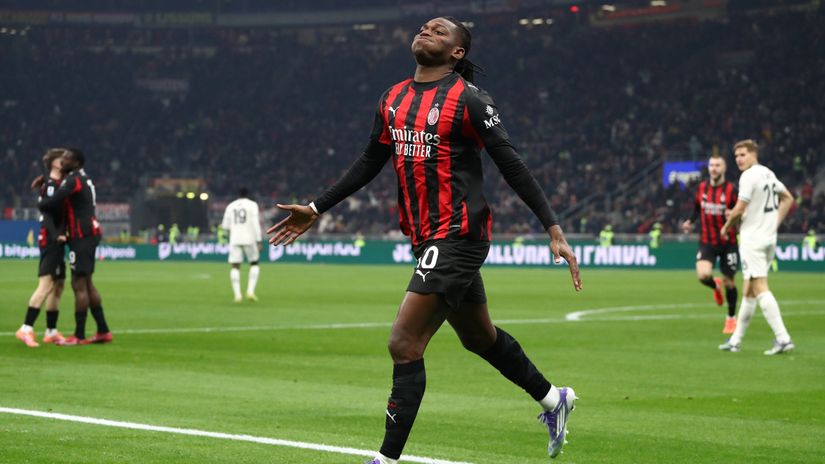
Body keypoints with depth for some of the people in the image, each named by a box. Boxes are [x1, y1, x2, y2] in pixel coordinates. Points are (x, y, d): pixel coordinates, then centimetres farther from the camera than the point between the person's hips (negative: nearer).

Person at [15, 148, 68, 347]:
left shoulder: (59, 184, 17)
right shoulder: (50, 185, -11)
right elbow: (48, 213, -20)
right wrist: (55, 236, -28)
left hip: (57, 241, 10)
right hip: (50, 240, -10)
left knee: (58, 285, 11)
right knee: (46, 284, -15)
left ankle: (51, 332, 16)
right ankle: (26, 329, -18)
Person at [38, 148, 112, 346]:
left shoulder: (73, 180, -13)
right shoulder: (84, 179, 18)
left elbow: (52, 202, -21)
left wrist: (39, 204, 1)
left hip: (82, 236, -10)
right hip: (89, 233, 10)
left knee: (79, 285, -8)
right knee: (87, 283, 14)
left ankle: (79, 336, -9)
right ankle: (103, 331, 16)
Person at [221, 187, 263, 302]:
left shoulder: (230, 206, 11)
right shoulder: (252, 205, 1)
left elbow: (225, 226, 12)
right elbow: (256, 224, -8)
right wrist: (259, 241, -7)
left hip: (235, 240, 2)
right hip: (249, 239, -2)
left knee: (235, 267, 3)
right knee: (254, 264, 13)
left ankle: (237, 294, -10)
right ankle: (250, 290, -3)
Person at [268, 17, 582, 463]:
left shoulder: (469, 100, -10)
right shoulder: (393, 100, 11)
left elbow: (513, 167, -10)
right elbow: (368, 163, 22)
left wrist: (554, 231, -13)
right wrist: (316, 209, 22)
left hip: (458, 236, -8)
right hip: (428, 238, 8)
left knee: (404, 344, -13)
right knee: (479, 337, 21)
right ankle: (552, 398, 43)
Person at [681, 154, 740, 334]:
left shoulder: (731, 190, -9)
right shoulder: (701, 188, 2)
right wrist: (690, 222, 6)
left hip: (728, 243, -2)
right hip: (707, 242, 2)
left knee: (729, 282, 6)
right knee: (703, 275, -21)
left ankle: (731, 318, 28)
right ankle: (716, 286, 18)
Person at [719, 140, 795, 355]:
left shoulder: (749, 176, -14)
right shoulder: (768, 173, 13)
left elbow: (739, 209, -16)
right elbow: (788, 198, 25)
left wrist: (726, 227, 2)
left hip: (752, 239, -9)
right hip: (769, 238, 9)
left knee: (760, 288, -12)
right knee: (748, 291, 14)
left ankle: (783, 338, -21)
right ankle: (736, 340, 21)